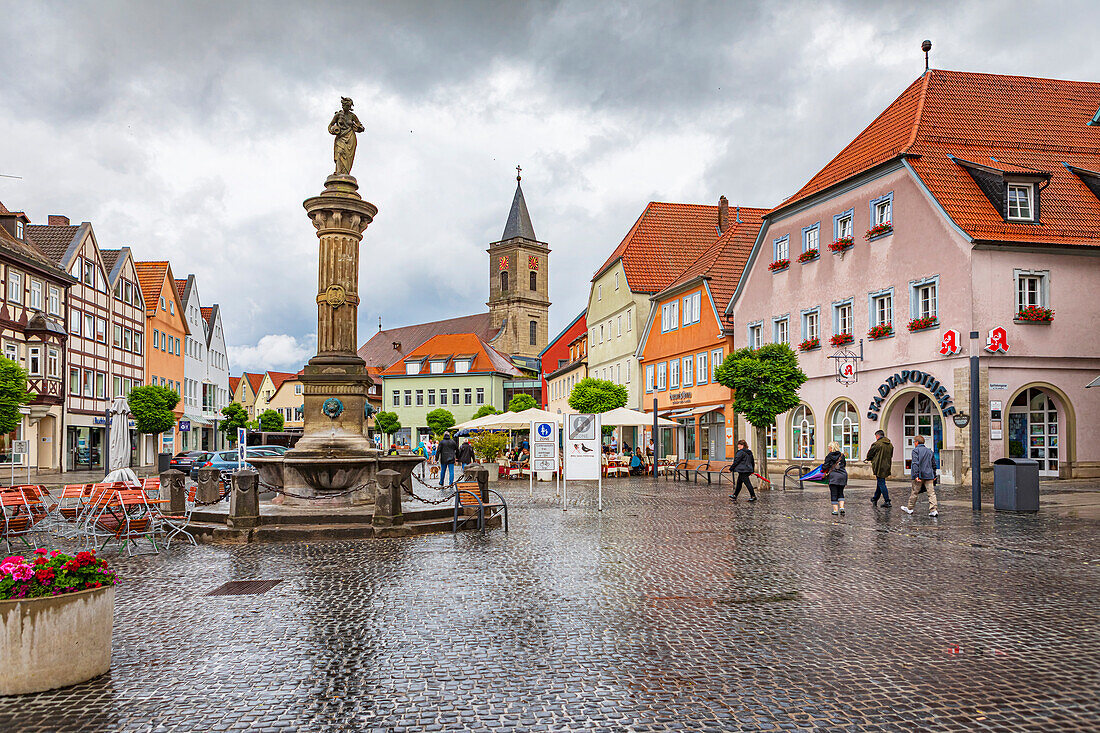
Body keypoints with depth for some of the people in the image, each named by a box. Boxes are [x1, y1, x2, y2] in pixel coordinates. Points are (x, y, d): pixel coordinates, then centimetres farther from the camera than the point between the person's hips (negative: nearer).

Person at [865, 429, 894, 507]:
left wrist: (869, 460, 17)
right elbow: (890, 455, 18)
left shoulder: (876, 444, -14)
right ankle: (875, 499, 28)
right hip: (887, 467, 8)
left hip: (879, 467, -8)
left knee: (881, 484, -2)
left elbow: (869, 454, -3)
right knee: (880, 483, 17)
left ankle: (887, 501, -4)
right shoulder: (890, 445, 9)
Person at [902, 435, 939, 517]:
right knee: (931, 492, 0)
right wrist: (934, 475, 27)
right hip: (929, 476, 5)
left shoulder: (916, 450, -6)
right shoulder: (930, 451, 14)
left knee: (914, 492, 7)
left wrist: (916, 475, -20)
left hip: (920, 475, -5)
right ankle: (933, 510, -9)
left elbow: (915, 463, -17)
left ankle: (909, 508, 19)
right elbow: (934, 464, 19)